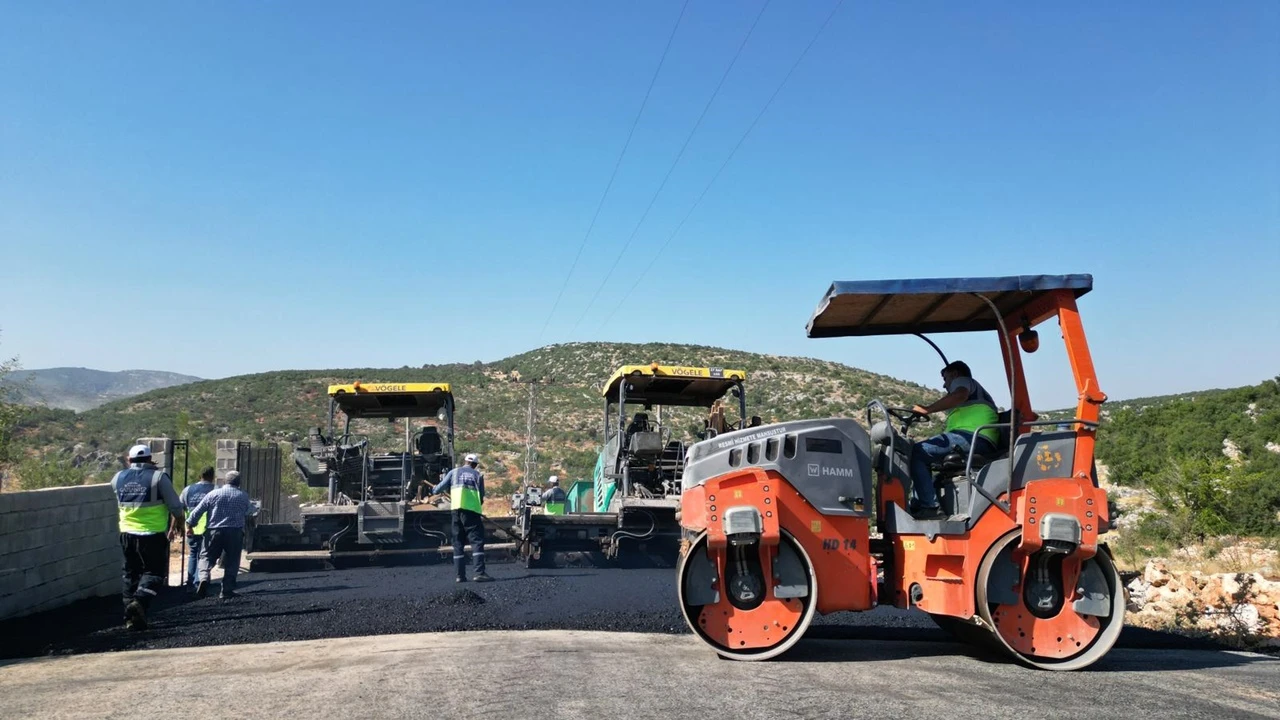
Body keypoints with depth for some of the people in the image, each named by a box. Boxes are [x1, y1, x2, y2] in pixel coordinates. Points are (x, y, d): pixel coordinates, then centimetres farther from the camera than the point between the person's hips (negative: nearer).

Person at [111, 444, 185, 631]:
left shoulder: (118, 478, 6)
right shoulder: (158, 476, -9)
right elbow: (175, 505, -6)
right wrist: (177, 524, 10)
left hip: (127, 533, 5)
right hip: (153, 534, -5)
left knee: (130, 572, 14)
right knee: (154, 571, 4)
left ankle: (131, 617, 14)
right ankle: (140, 601, -20)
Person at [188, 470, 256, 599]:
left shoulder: (214, 494, 3)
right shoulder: (243, 496, 5)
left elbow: (197, 511, 3)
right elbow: (249, 512, 16)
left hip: (214, 531, 0)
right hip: (235, 532, 0)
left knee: (207, 556, 13)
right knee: (231, 562, 8)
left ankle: (204, 577, -14)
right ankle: (226, 591, 8)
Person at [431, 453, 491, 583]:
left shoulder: (454, 472, 15)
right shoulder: (478, 474, 12)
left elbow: (441, 487, 14)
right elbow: (481, 496, 9)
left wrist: (433, 491, 36)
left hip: (456, 509, 3)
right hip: (472, 510, -3)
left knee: (458, 543, 10)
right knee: (477, 541, -6)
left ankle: (460, 575, 8)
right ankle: (480, 573, -19)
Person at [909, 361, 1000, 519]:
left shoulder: (962, 380, 14)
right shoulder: (978, 392, 41)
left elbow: (959, 395, -14)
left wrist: (927, 409, -13)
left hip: (970, 436, -10)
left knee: (917, 452, -17)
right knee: (924, 455, 19)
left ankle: (930, 507, -26)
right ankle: (920, 505, 4)